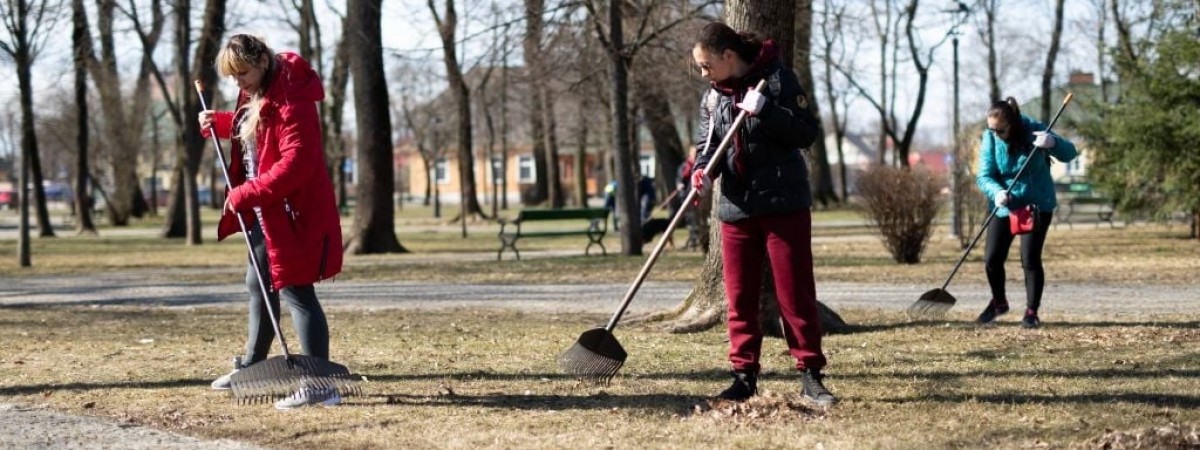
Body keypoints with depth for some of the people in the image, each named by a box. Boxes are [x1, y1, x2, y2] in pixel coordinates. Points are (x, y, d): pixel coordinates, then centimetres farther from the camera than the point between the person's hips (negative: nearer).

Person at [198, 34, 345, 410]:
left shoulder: (290, 101, -22)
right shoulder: (257, 95, 9)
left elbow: (295, 164, -29)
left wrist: (246, 194, -30)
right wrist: (217, 122, 10)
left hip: (293, 213, -10)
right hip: (265, 211, 10)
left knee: (295, 291, -12)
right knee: (258, 283, 22)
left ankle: (319, 385, -14)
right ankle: (252, 365, 38)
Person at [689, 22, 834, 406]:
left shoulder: (776, 79, -8)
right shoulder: (713, 97, 9)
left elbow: (807, 132, -12)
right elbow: (708, 144, 9)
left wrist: (765, 110, -24)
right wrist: (702, 171, -12)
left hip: (784, 204, -5)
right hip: (736, 208, 5)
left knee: (795, 293, -3)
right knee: (740, 297, 6)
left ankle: (811, 375, 2)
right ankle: (744, 374, 13)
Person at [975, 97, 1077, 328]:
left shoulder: (1034, 130, -18)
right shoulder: (990, 138, -11)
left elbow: (1070, 153, -20)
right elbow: (984, 176, -13)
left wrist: (1053, 143, -43)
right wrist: (997, 192, -35)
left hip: (1037, 205, -3)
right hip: (1005, 205, 3)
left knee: (1030, 259, -10)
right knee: (992, 258, 1)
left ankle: (1031, 312, 5)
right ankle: (999, 302, 28)